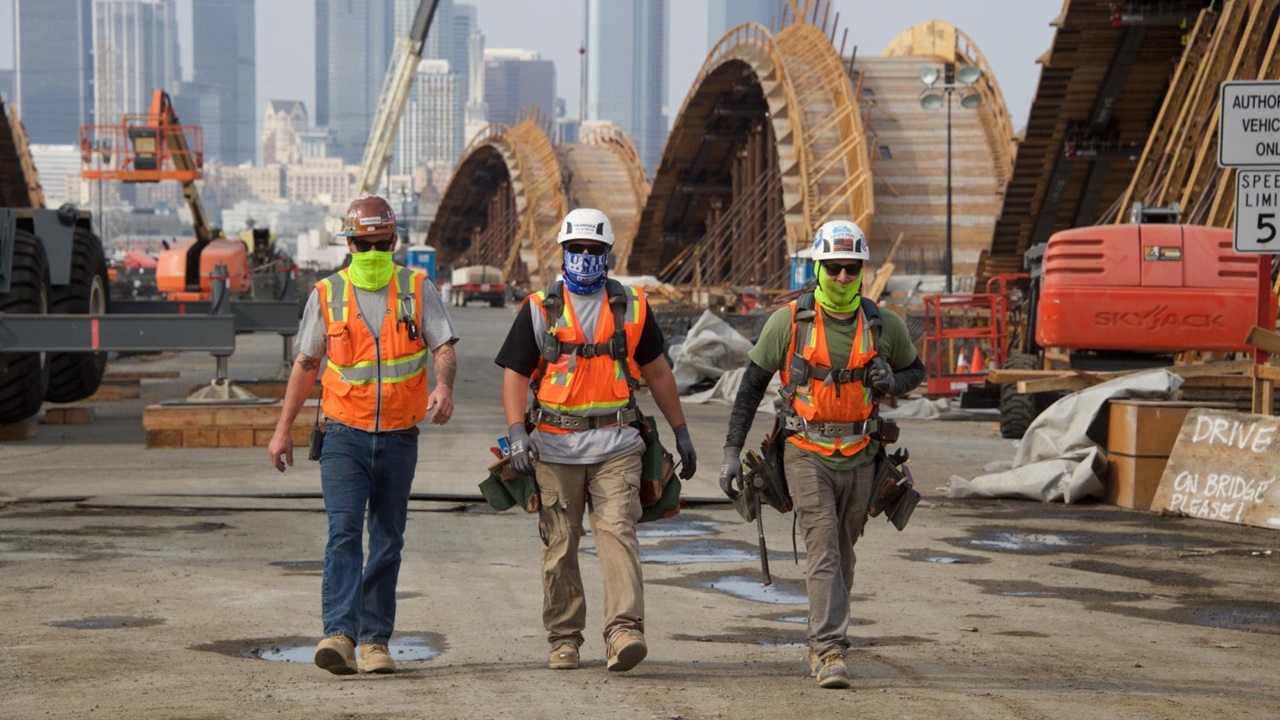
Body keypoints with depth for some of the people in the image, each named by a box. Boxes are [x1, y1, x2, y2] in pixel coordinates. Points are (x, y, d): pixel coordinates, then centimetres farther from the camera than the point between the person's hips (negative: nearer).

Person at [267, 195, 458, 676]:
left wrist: (444, 385, -26)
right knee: (344, 533, -16)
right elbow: (306, 365, 11)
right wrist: (283, 429, 11)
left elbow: (444, 348, -4)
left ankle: (376, 640, 14)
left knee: (387, 542, 7)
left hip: (399, 438, 1)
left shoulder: (417, 289, 3)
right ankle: (340, 634, -24)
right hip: (345, 436, -1)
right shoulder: (326, 295, 4)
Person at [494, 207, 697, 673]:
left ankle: (624, 631, -21)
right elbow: (514, 373, 2)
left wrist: (680, 432, 20)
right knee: (560, 547, 5)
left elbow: (656, 371, 19)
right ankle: (564, 639, 17)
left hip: (616, 446, 0)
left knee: (617, 534, -14)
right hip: (555, 446, 0)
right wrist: (516, 432, -13)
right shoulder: (540, 309, 5)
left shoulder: (631, 306, 10)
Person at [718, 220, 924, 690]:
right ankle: (831, 651, -19)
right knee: (823, 549, -15)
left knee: (841, 554, 14)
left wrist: (891, 382, -7)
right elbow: (752, 384, 1)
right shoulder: (788, 322, -6)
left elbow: (915, 371, 18)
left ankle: (820, 642, 31)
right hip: (806, 453, -3)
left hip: (858, 456, 3)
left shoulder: (884, 325, 0)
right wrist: (732, 451, -3)